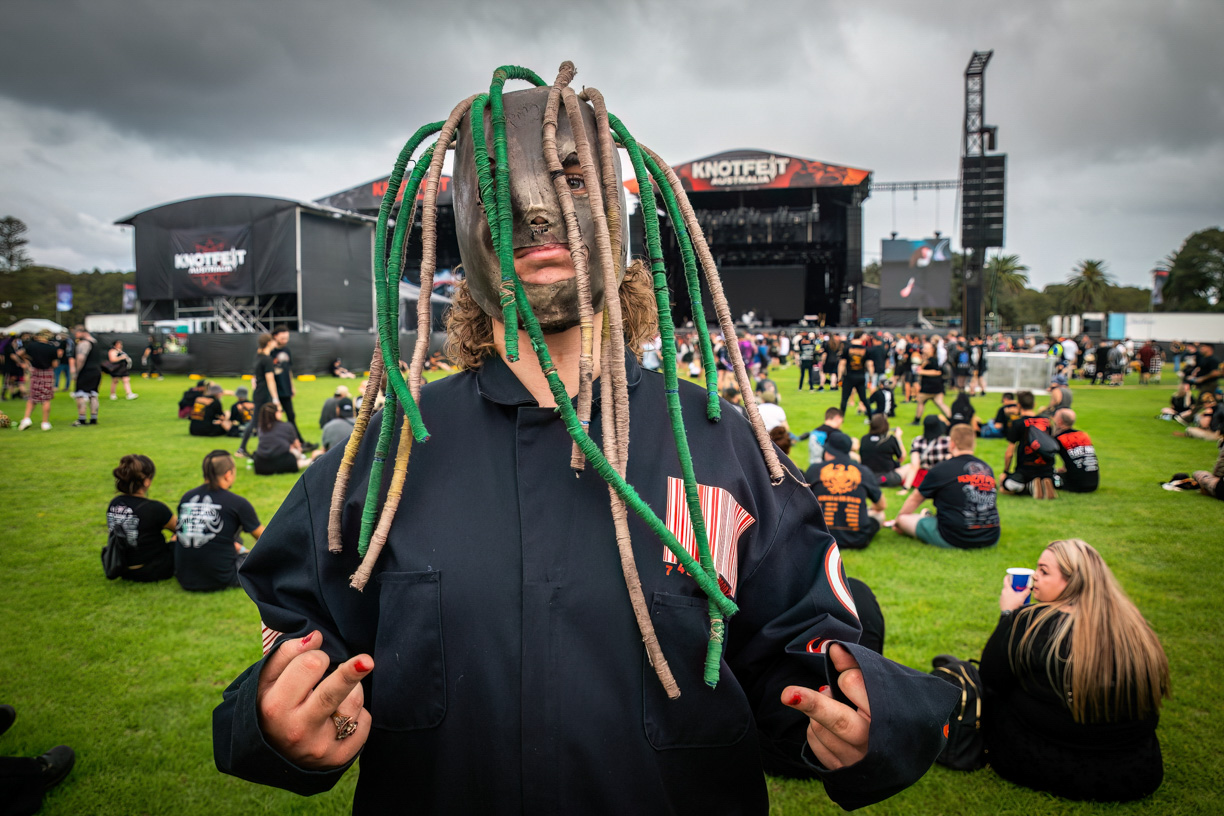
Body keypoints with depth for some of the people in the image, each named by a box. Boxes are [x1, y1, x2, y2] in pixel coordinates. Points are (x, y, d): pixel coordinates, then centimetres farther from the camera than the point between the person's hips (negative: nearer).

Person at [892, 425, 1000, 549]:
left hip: (952, 540, -5)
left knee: (904, 518, 2)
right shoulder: (987, 468, 8)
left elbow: (914, 500, 9)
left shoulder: (941, 470, -5)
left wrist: (897, 520, 27)